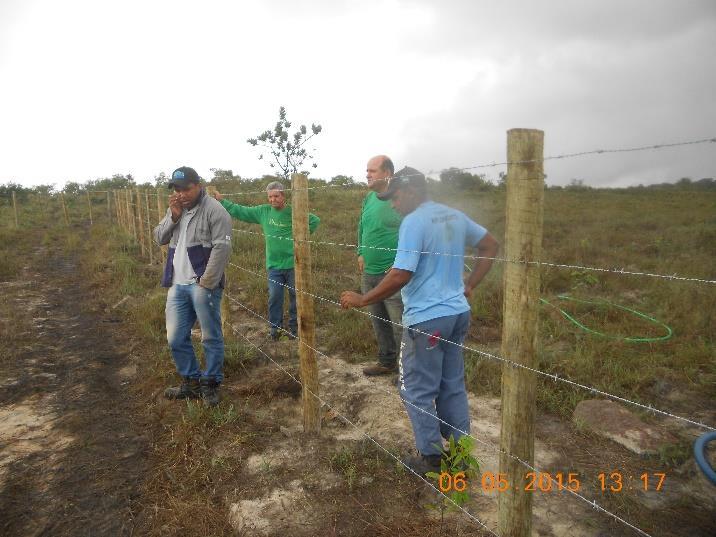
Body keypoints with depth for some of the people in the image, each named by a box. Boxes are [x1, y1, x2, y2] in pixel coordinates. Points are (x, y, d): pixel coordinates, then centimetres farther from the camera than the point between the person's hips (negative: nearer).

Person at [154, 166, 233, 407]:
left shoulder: (214, 210, -11)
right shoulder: (175, 209, 14)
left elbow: (222, 248, -17)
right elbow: (159, 238, 13)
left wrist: (206, 283, -18)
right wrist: (173, 216, -4)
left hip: (203, 286, -7)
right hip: (177, 285, 7)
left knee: (211, 338, 5)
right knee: (176, 339, 12)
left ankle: (211, 384, 20)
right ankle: (191, 382, 29)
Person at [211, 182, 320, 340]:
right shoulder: (263, 211, 3)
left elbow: (315, 220, -4)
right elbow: (240, 211, 8)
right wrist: (221, 200, 5)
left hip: (293, 264, -2)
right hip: (274, 265, 2)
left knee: (295, 296, 9)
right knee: (274, 297, 6)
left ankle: (294, 327, 25)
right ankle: (275, 328, 21)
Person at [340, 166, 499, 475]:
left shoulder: (413, 222, -16)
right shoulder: (454, 216, 9)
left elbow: (401, 275, -23)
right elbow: (491, 246, 18)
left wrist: (362, 300, -13)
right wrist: (469, 286, 17)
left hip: (427, 319, -8)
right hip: (458, 313, 8)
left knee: (418, 391, 7)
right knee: (453, 386, 18)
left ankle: (431, 459, 18)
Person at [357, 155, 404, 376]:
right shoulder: (369, 198, 9)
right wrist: (361, 253, 12)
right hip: (368, 273, 8)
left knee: (400, 324, -2)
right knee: (379, 322, 18)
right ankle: (387, 361, 34)